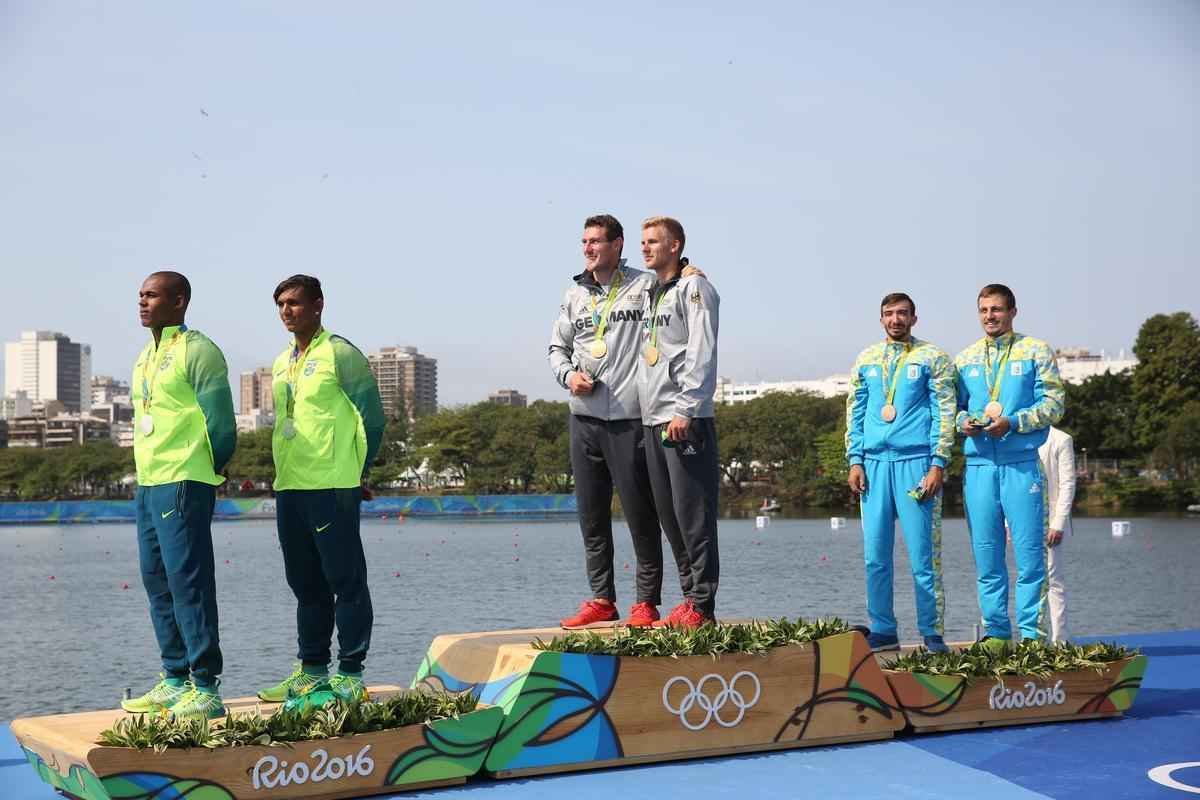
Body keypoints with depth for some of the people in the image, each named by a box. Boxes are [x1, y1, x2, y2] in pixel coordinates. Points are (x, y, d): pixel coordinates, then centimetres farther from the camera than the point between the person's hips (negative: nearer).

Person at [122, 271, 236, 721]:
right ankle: (175, 680, 18)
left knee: (188, 580, -10)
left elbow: (220, 422, -12)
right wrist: (147, 478, 17)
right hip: (148, 484, 9)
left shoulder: (197, 351, -9)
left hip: (184, 484, -9)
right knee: (157, 581, 11)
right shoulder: (145, 358, 19)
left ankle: (206, 688, -8)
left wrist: (212, 471, -3)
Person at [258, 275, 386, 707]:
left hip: (332, 488, -8)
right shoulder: (281, 363, 17)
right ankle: (311, 671, 20)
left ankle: (350, 675, 1)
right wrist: (283, 476, 17)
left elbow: (372, 417, -7)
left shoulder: (340, 354, -6)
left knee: (345, 581, -3)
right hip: (289, 488, 8)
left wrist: (359, 472, -5)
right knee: (305, 584, 13)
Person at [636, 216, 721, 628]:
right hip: (653, 422, 9)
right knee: (669, 516, 9)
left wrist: (686, 410, -19)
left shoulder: (694, 288, -4)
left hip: (686, 422, -9)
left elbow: (701, 354, -12)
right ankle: (689, 597, 15)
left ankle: (702, 606, -5)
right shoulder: (649, 295, 22)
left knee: (693, 516, -8)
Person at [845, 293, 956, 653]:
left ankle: (932, 636, 0)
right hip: (875, 464, 4)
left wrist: (938, 464, -9)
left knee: (923, 553, -5)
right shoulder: (865, 360, 16)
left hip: (916, 462, -4)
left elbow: (944, 413, 0)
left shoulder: (932, 358, 4)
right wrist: (855, 461, 6)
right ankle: (882, 632, 10)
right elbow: (854, 413, 16)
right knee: (875, 554, 3)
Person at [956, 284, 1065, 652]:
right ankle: (996, 632, 12)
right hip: (978, 465, 3)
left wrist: (1013, 422, -15)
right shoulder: (964, 359, 16)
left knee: (1029, 551, -4)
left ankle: (1031, 632, 2)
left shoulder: (1036, 351, 4)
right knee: (986, 553, 5)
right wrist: (963, 422, -6)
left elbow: (1054, 403, -2)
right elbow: (953, 406, 17)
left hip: (1022, 464, -3)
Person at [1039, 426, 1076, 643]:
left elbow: (1067, 484, -5)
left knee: (1052, 581, -8)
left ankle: (1059, 640, -7)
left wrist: (1058, 524, -13)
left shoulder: (1060, 440, 0)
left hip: (1048, 523, -5)